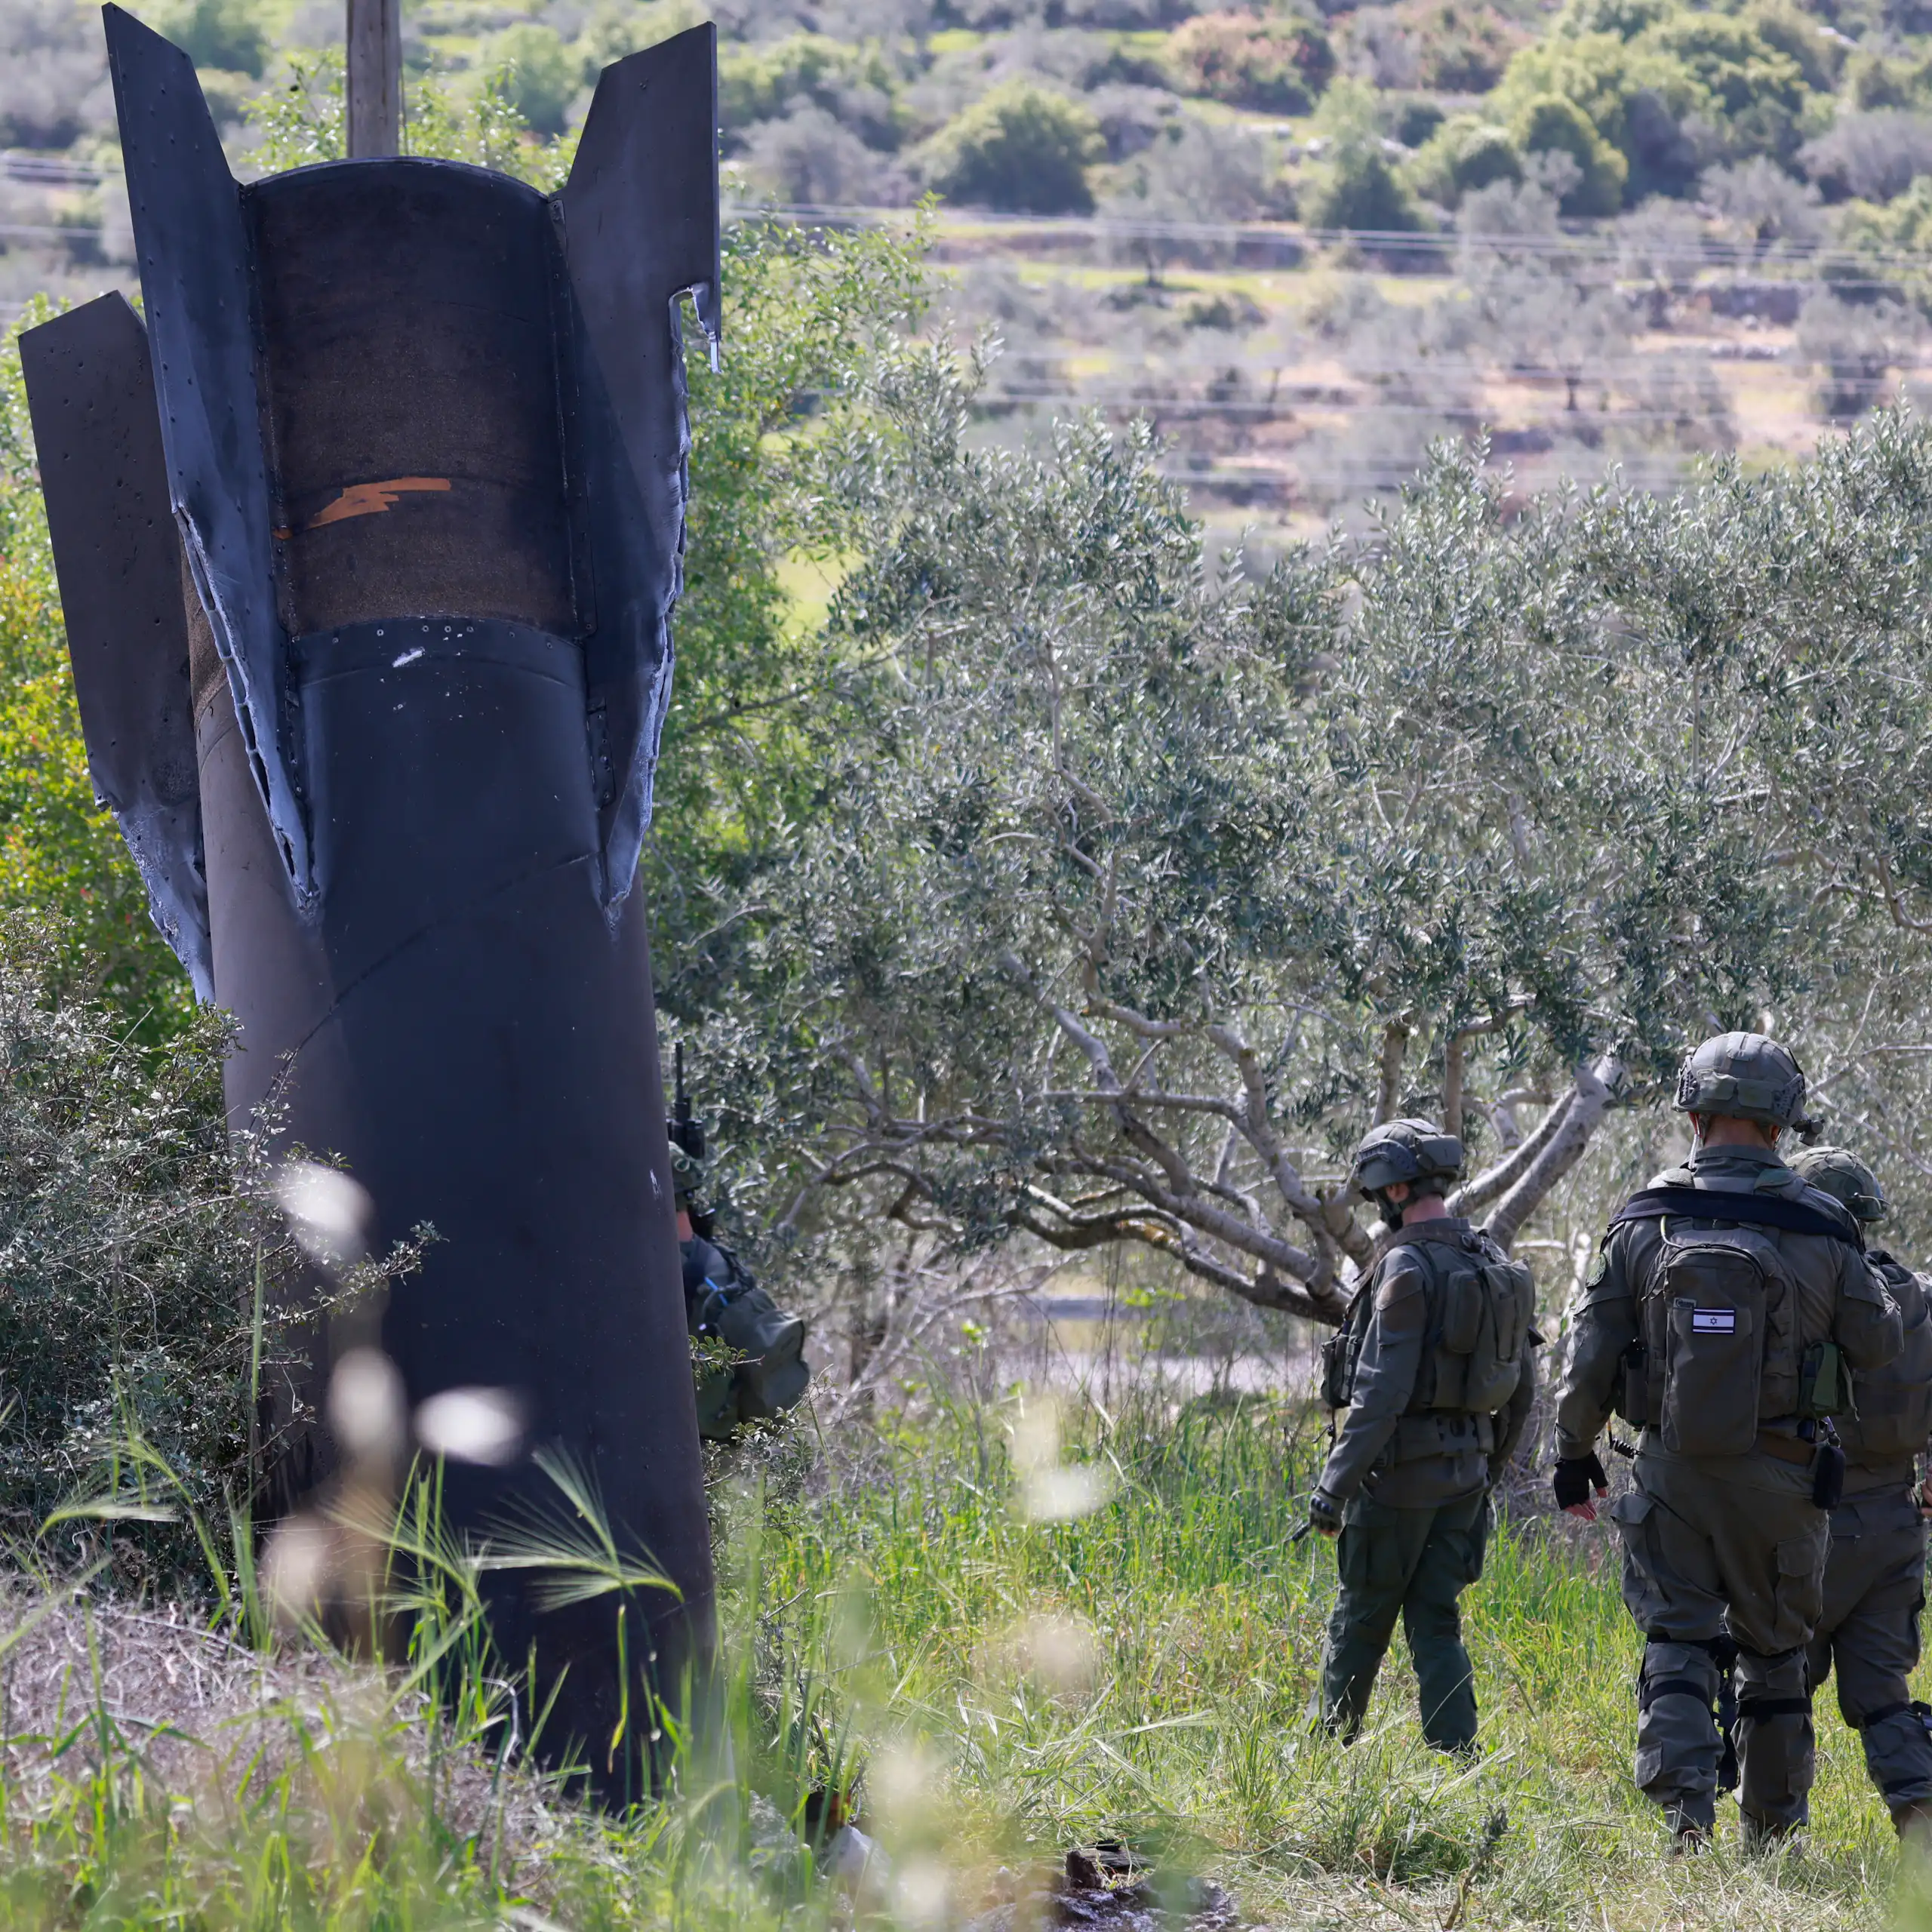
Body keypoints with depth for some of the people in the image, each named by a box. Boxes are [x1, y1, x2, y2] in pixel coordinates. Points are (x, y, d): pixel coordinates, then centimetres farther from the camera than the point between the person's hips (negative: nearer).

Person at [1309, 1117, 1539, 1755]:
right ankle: (1455, 1757, 1)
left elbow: (1382, 1392, -21)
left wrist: (1334, 1486, -19)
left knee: (1361, 1620, 7)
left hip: (1401, 1469, -7)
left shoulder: (1408, 1266, -16)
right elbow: (1521, 1389, 15)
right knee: (1435, 1622, 9)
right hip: (1466, 1473, 7)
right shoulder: (1498, 1267, 9)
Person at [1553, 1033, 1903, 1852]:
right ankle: (1773, 1837, 19)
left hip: (1672, 1474, 0)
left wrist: (1575, 1452, 12)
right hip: (1780, 1477, 0)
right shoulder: (1820, 1230, -6)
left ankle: (1685, 1807, -14)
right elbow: (1877, 1345, 6)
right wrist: (1871, 1288, 26)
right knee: (1774, 1653, 12)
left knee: (1677, 1641, 5)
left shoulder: (1642, 1223, -3)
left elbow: (1589, 1356, -1)